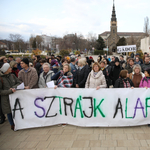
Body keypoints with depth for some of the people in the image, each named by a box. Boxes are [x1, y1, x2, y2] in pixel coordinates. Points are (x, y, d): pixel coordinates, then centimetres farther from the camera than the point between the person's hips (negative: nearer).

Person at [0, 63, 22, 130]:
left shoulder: (12, 76, 4)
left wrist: (14, 87, -14)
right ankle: (12, 125, 24)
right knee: (9, 112, 6)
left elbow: (19, 83, 4)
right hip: (6, 99, -4)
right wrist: (10, 91, -21)